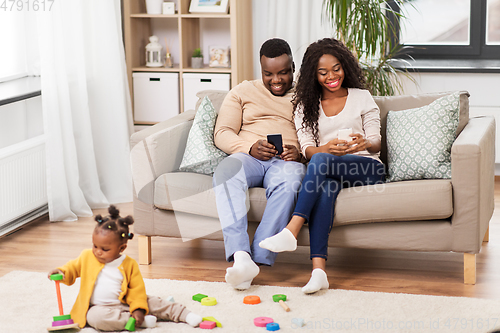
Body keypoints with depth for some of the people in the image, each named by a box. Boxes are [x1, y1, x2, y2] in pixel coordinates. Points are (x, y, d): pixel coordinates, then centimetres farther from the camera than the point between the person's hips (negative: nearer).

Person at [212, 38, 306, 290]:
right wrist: (250, 147, -9)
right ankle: (240, 256, -50)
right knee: (226, 172, -37)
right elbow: (222, 134, 12)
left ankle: (259, 258, -45)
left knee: (288, 183, -40)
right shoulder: (243, 92, 22)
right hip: (248, 156, 1)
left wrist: (300, 151, -13)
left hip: (288, 161, -1)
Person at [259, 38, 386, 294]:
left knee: (320, 161, -34)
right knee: (325, 186, -38)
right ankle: (318, 270, -50)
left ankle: (291, 232, -43)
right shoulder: (306, 105, 18)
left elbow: (376, 143, 4)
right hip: (327, 168, 1)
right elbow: (307, 148, 3)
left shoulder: (362, 97, 14)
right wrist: (327, 148, -22)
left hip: (366, 167, -1)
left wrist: (364, 143, -23)